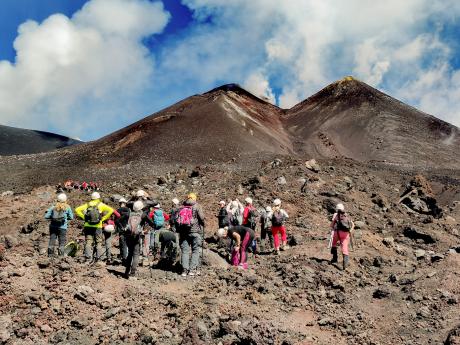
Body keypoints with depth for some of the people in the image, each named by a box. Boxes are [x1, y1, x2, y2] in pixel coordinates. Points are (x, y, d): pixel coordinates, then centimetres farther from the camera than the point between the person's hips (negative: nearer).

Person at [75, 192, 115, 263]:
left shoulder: (87, 204, 8)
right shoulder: (101, 205, 2)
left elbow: (77, 210, 4)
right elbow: (111, 210, -9)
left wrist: (84, 217, 3)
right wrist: (103, 218, -4)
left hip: (88, 226, 2)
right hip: (97, 227, -2)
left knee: (88, 242, 4)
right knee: (98, 242, 8)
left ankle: (88, 257, -6)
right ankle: (98, 257, 4)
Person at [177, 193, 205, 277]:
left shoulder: (181, 208, 12)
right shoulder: (197, 206, -1)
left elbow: (177, 220, 10)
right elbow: (202, 218, -5)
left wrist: (179, 230, 17)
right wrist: (202, 229, 11)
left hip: (183, 232, 4)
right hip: (195, 231, -4)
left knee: (185, 251, 6)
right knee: (195, 250, 3)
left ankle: (185, 270, 1)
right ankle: (193, 269, -3)